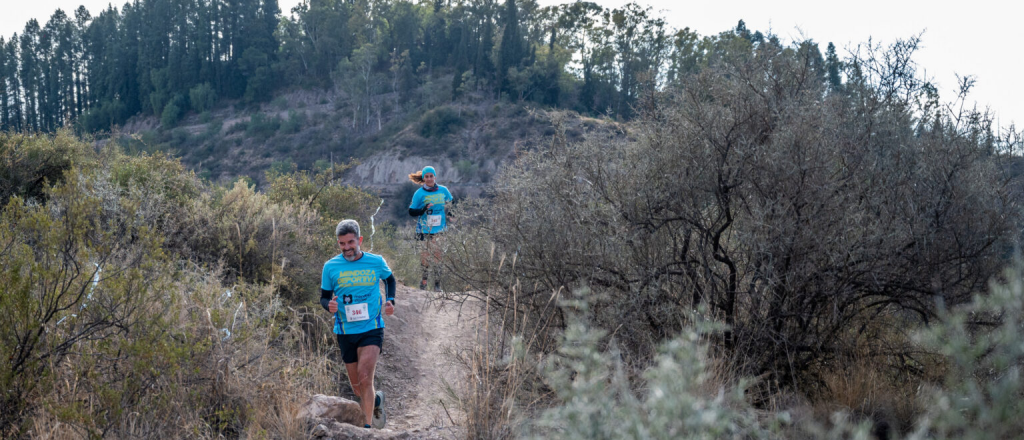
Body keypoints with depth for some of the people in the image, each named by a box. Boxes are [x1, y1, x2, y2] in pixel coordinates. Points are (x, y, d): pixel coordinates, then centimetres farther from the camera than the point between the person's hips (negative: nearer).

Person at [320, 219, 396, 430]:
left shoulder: (376, 262, -2)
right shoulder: (331, 266, -3)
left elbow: (390, 279, 19)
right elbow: (324, 296, 6)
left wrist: (390, 300, 2)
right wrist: (329, 306, -17)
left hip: (372, 329, -2)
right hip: (345, 332, 2)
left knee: (364, 378, -19)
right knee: (356, 385, 11)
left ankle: (368, 426, -11)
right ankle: (376, 400, 43)